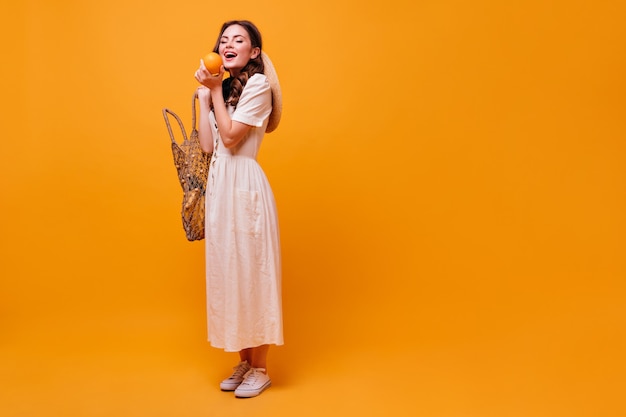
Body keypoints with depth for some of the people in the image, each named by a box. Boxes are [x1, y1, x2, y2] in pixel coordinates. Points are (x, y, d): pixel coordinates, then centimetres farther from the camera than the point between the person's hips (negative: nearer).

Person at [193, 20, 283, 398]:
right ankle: (244, 361, 24)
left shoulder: (258, 85, -6)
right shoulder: (224, 88, 15)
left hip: (245, 185, -7)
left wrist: (216, 91, -7)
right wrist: (204, 95, 5)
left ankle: (260, 368, 13)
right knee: (228, 272, 10)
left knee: (251, 271, -1)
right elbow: (208, 145, 5)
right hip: (220, 185, 8)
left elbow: (231, 138, -14)